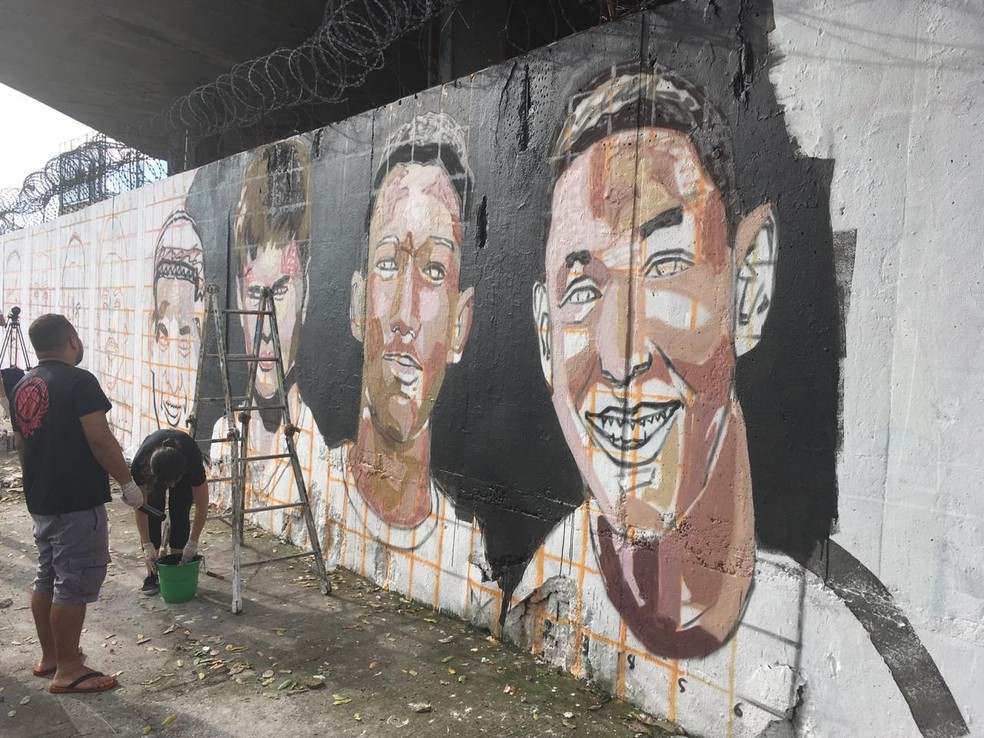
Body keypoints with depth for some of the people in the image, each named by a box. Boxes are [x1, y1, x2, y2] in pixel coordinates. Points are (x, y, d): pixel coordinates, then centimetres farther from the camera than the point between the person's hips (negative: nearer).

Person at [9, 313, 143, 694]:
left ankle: (49, 656, 30)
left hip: (40, 501, 9)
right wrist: (128, 482, -12)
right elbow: (99, 439, -21)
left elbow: (21, 444, 18)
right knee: (74, 583, -2)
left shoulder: (21, 387, 11)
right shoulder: (78, 381, -16)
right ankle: (68, 670, 6)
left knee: (47, 578, 18)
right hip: (78, 502, -9)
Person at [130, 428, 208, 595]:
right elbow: (140, 507, -26)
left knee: (179, 516, -12)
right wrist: (147, 545, -26)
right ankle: (152, 575, -2)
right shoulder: (140, 464, -40)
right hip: (154, 469, 1)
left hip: (184, 470, -1)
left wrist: (192, 543, -27)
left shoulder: (193, 461, -42)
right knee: (152, 517, -11)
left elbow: (202, 505, -29)